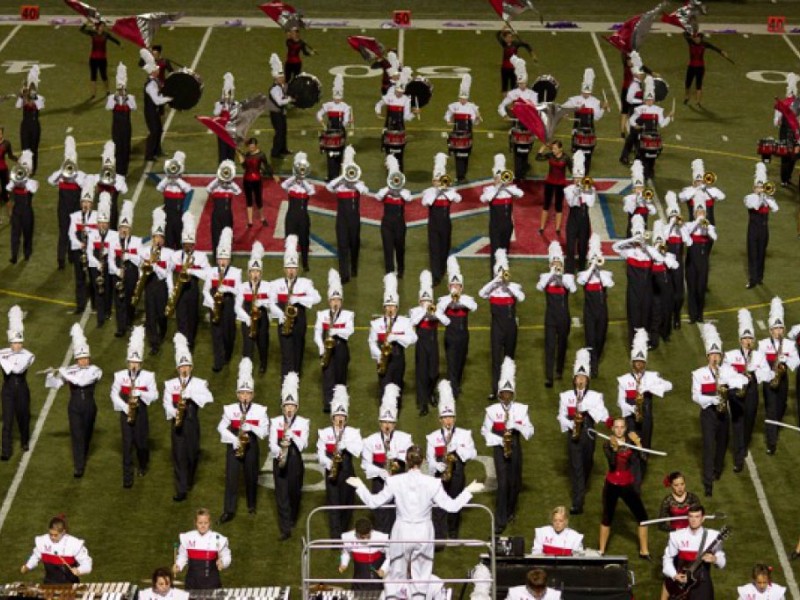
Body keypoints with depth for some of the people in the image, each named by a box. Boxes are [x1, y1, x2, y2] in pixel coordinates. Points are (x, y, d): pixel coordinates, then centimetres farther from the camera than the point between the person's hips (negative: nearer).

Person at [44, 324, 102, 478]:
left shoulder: (95, 370, -11)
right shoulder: (68, 370, -3)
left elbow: (82, 381, -28)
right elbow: (52, 385, -4)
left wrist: (62, 373, -26)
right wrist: (52, 374, -25)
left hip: (89, 406, 0)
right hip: (74, 407, 0)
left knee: (86, 434, 16)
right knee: (77, 435, -7)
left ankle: (83, 457, 42)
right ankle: (79, 467, -7)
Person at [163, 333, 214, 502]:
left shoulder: (199, 383, -2)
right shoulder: (170, 384, 3)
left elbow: (209, 398, -17)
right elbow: (167, 402, -2)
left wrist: (190, 394, -26)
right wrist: (174, 412, -22)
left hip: (192, 422, 0)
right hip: (177, 423, 0)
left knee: (192, 453, 10)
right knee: (179, 455, -3)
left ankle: (189, 480, 36)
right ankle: (181, 490, -4)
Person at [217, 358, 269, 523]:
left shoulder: (260, 410, -3)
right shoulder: (230, 409, -2)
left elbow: (264, 429, -7)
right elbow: (222, 427, -3)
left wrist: (250, 427, -24)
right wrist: (233, 439, -17)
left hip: (252, 446, 0)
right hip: (233, 446, 0)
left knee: (251, 476, 10)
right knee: (231, 476, -4)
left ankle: (251, 505, 30)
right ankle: (229, 510, -4)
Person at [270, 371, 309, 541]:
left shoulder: (303, 422, -1)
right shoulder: (276, 422, 0)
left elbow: (303, 445, -11)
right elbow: (272, 444, -6)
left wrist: (290, 432, -20)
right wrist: (279, 452, -26)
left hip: (296, 461, 1)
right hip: (279, 460, 0)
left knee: (295, 491, 12)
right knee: (282, 493, -5)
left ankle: (292, 519, 38)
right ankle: (285, 528, -5)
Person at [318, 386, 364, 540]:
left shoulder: (353, 432, 3)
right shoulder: (324, 433, 3)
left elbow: (359, 450, -12)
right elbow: (321, 453, -1)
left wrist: (344, 444, -24)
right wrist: (328, 463, -18)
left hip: (347, 470, 1)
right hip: (331, 471, -1)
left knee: (347, 501, 6)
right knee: (333, 502, -4)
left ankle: (344, 531, 23)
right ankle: (335, 536, -5)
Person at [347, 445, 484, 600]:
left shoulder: (395, 482, -10)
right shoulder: (432, 483, -12)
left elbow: (373, 502, -1)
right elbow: (452, 506, -8)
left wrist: (360, 486, 14)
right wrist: (468, 491, 4)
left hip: (402, 534, 0)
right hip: (423, 534, 0)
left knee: (396, 574, 12)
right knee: (420, 578, 13)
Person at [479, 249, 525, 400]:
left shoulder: (514, 287, 1)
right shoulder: (492, 288, -1)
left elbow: (521, 297, -18)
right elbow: (481, 293, -22)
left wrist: (508, 285, -20)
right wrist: (496, 281, -23)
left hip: (511, 326, 2)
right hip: (497, 327, -2)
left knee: (509, 356, 12)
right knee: (496, 358, -5)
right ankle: (495, 390, -7)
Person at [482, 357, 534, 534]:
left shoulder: (521, 409, -2)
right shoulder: (492, 410, -6)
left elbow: (530, 431, -2)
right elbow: (485, 431, 1)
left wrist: (516, 426, -21)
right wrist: (500, 440, -15)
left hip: (515, 447, 2)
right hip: (499, 448, -2)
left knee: (514, 481, 11)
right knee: (503, 483, -10)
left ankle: (510, 511, 38)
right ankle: (500, 521, -6)